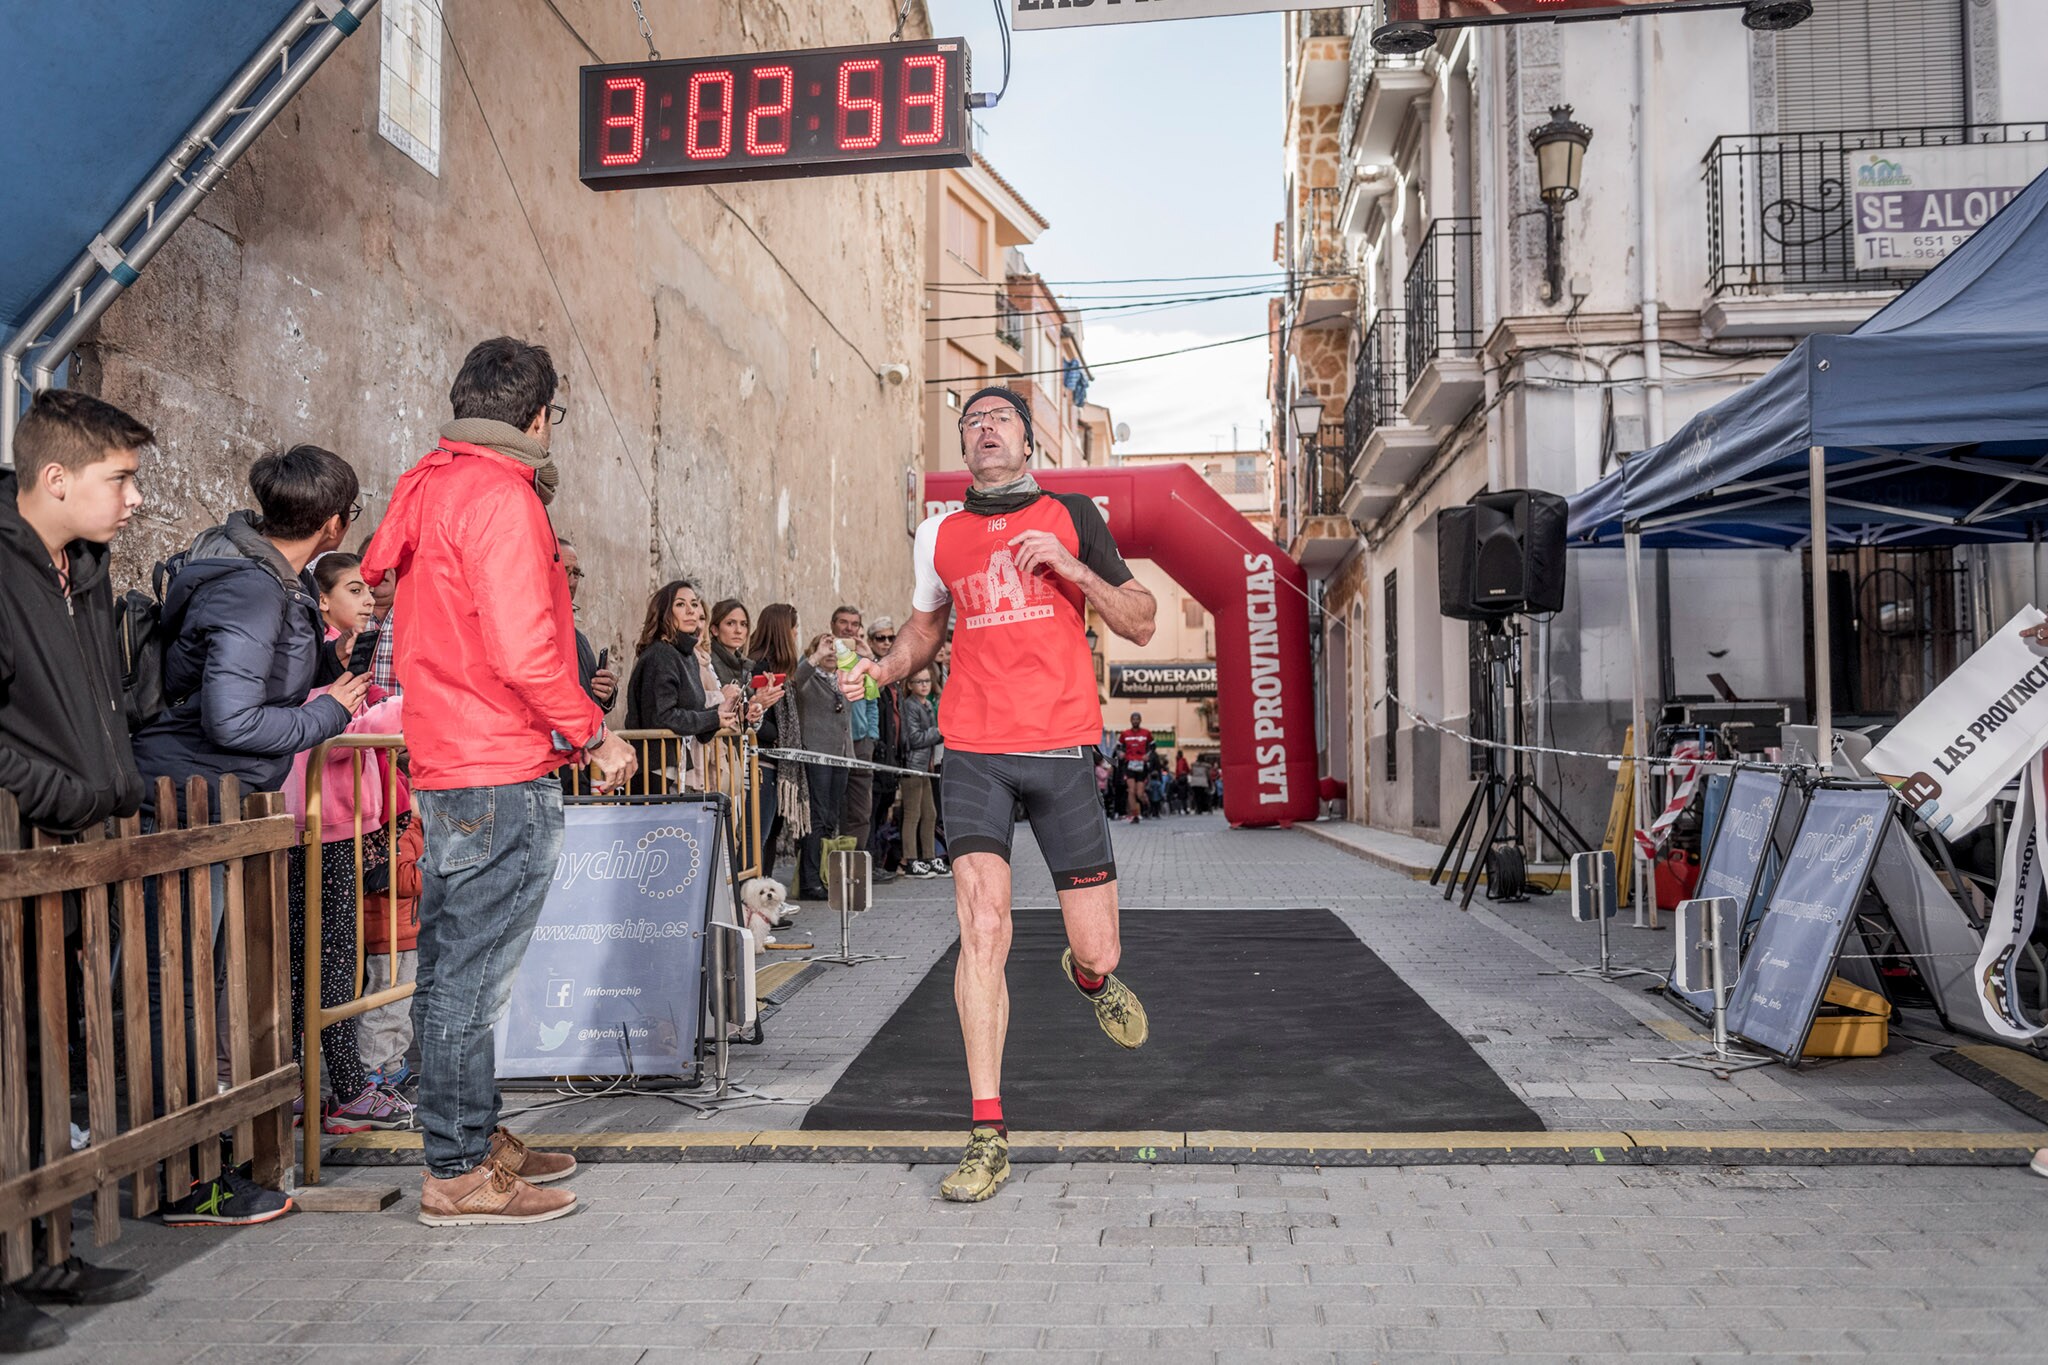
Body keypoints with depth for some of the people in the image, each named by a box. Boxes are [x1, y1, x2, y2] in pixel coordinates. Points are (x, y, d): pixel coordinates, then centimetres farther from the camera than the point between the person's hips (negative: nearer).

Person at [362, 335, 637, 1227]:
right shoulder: (501, 495, -14)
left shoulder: (424, 486, 14)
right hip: (502, 774, -10)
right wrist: (593, 734, -12)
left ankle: (475, 1139, 30)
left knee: (454, 967, 16)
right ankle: (458, 1175, 8)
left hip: (443, 764, 10)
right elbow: (522, 647, -20)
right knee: (473, 976, -2)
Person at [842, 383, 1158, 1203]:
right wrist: (882, 669, 7)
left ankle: (1089, 976, 41)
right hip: (974, 752, 1)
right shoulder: (939, 535, 12)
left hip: (1063, 751, -1)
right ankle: (988, 1137, -3)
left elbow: (1141, 624, 4)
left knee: (1097, 955, 1)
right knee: (982, 929, -13)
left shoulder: (1071, 517, 6)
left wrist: (1069, 565, -10)